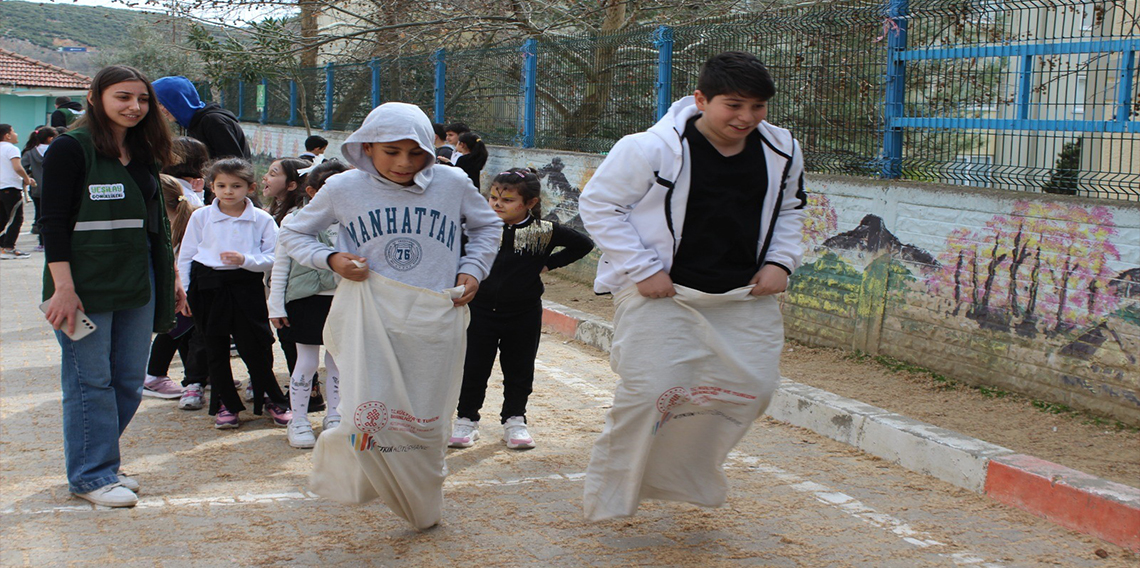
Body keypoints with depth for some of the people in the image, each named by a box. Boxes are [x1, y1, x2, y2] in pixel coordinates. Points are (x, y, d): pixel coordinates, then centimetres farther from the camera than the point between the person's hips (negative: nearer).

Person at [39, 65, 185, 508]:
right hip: (86, 287, -7)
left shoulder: (144, 155, 14)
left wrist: (171, 279, 18)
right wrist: (63, 288, -18)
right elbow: (52, 223, -11)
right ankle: (91, 475, 11)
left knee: (129, 381, 8)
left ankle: (99, 463, 22)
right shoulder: (71, 150, -6)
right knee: (90, 381, 0)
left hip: (136, 287, 7)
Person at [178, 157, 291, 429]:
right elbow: (185, 257, 8)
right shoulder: (201, 217, 4)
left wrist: (245, 260, -20)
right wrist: (182, 292, 2)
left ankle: (274, 400, 16)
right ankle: (225, 404, 20)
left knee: (256, 347, 1)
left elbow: (272, 258, -4)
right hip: (209, 288, 2)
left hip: (247, 287, -1)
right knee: (215, 350, 8)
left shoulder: (261, 219, 1)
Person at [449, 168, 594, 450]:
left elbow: (583, 244, 3)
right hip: (481, 311, 0)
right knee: (473, 369, 7)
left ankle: (514, 421, 27)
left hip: (524, 315, 0)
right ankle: (466, 420, 22)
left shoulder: (544, 232, -7)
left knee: (519, 371, 11)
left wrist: (548, 264, -2)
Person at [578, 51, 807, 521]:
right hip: (662, 295, -5)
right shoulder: (652, 149, -16)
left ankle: (686, 481, 29)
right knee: (647, 393, -10)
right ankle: (609, 497, 14)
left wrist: (780, 261, 3)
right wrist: (642, 269, -13)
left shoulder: (782, 151, 2)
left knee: (751, 388, 4)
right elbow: (599, 204, -9)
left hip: (746, 298, 5)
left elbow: (789, 209, 20)